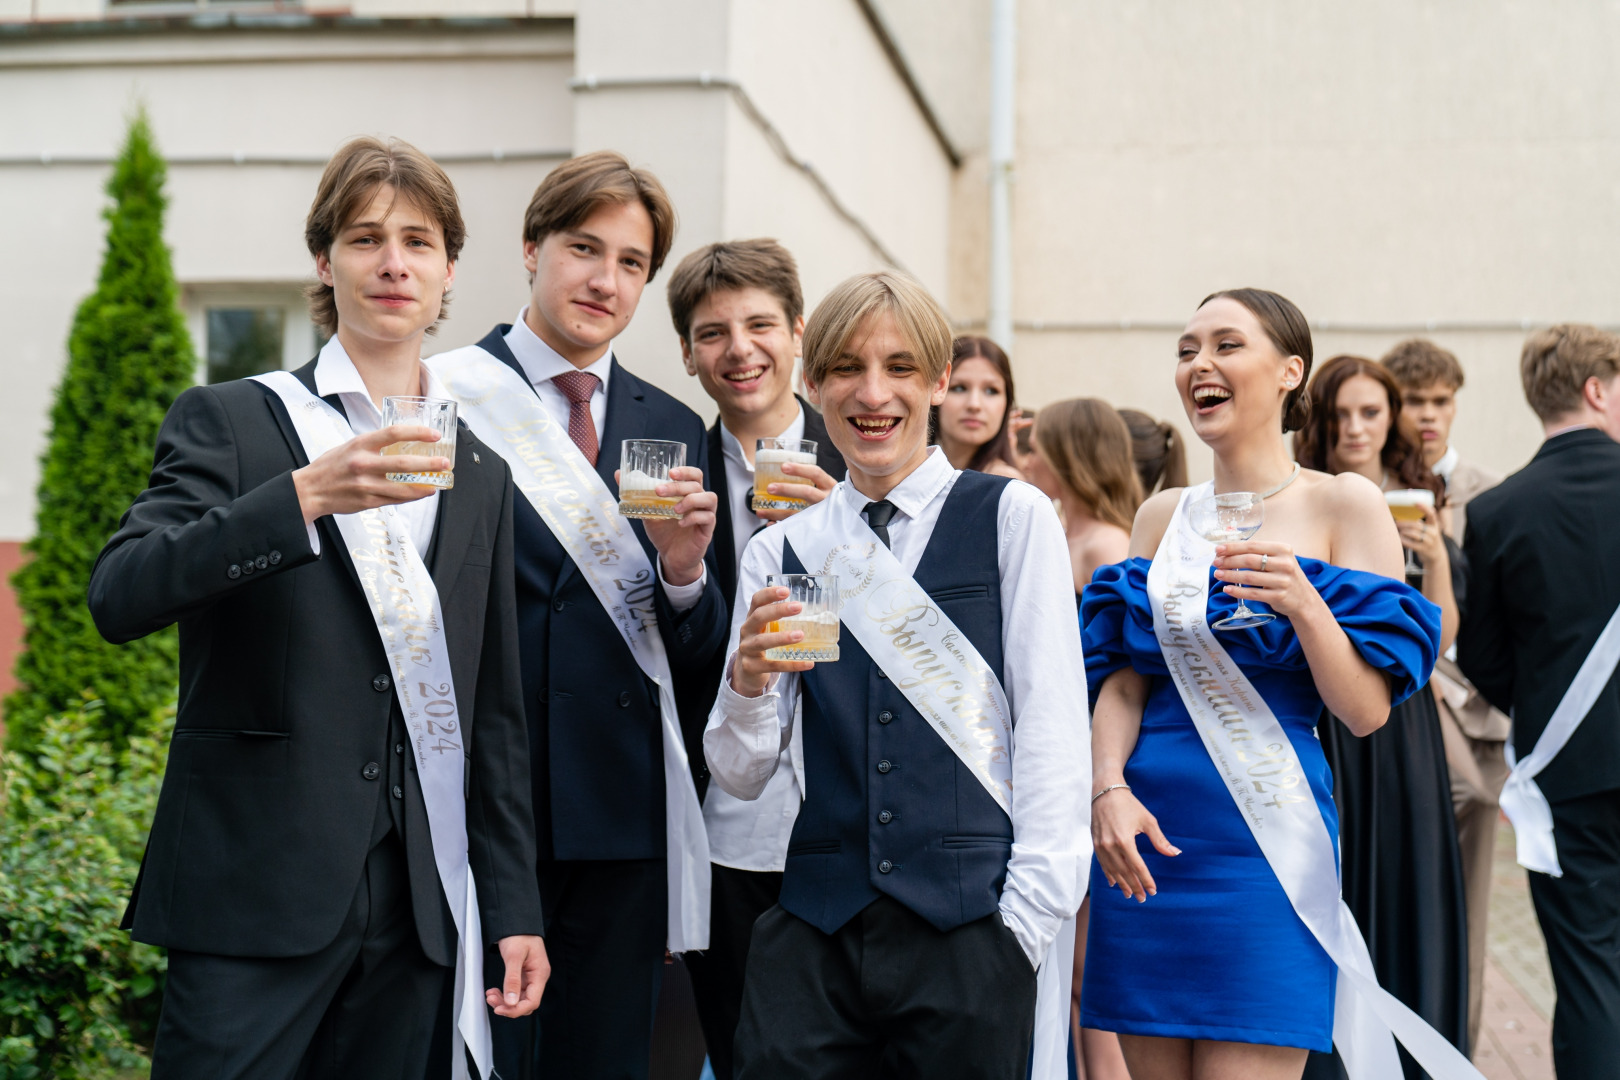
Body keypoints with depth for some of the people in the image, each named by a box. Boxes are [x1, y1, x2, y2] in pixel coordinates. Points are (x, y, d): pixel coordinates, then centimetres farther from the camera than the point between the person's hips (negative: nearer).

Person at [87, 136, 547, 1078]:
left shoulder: (480, 475, 14)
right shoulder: (228, 421, 2)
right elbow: (120, 599, -14)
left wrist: (515, 907, 12)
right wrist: (306, 495, -23)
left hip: (419, 910, 4)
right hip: (255, 898, -3)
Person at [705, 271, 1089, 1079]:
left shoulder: (1011, 517, 2)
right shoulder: (778, 552, 9)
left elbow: (1052, 723, 0)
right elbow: (739, 776, 9)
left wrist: (1029, 913, -7)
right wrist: (748, 682, -12)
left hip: (968, 924, -2)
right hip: (813, 931, 2)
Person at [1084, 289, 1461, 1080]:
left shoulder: (1344, 505, -1)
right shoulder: (1162, 515, 12)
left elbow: (1368, 712, -6)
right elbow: (1122, 680, 10)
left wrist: (1304, 604, -22)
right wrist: (1108, 788, -8)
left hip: (1264, 835, -4)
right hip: (1141, 837, 4)